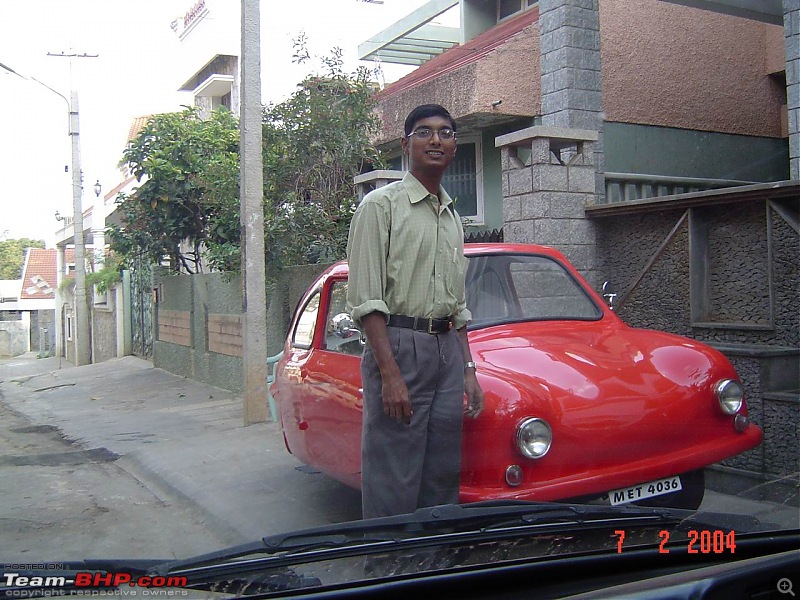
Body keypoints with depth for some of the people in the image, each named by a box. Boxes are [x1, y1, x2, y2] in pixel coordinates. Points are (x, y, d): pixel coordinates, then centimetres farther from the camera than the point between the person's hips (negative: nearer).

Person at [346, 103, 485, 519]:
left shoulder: (452, 216, 18)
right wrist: (390, 374, -18)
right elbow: (366, 300, -11)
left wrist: (468, 370, 14)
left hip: (447, 348, 7)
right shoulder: (382, 205, -3)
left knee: (443, 480, 10)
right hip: (397, 346, -7)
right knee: (394, 486, -4)